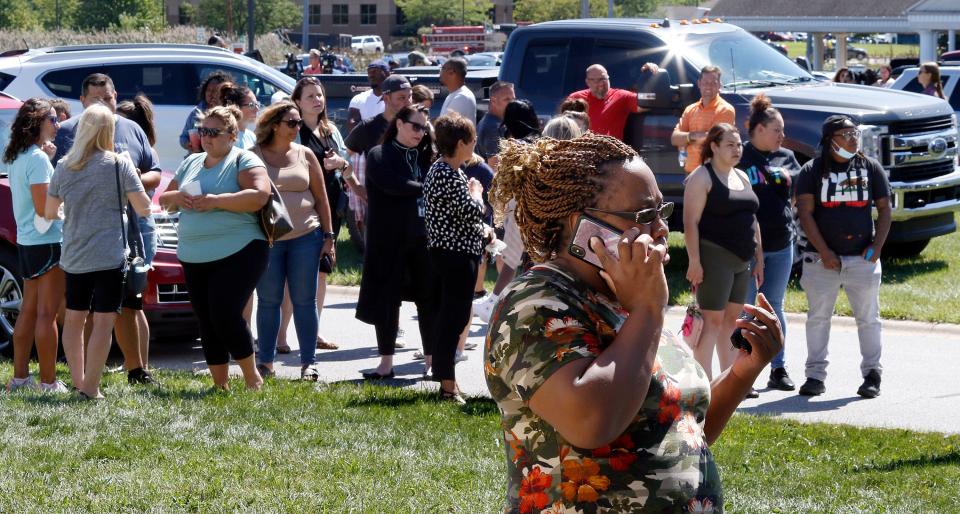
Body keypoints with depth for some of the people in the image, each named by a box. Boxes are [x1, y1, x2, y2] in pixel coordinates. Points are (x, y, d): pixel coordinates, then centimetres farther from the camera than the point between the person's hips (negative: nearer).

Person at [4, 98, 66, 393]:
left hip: (27, 242, 9)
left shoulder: (17, 158, 11)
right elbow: (43, 207, -21)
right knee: (47, 314, -6)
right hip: (47, 242, -9)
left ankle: (20, 377, 17)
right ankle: (48, 383, -5)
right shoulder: (38, 159, -16)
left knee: (29, 310, 13)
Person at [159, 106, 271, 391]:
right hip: (195, 258, 7)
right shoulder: (190, 163, 18)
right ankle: (219, 385, 14)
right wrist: (176, 198, -2)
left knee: (226, 316, -14)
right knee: (207, 323, 7)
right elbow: (164, 199, 23)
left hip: (238, 253, -7)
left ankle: (252, 377, 2)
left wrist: (215, 201, -21)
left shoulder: (243, 161, -4)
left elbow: (259, 195, -19)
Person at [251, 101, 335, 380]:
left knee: (305, 301, 3)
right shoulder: (255, 155, 2)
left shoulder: (305, 155, 8)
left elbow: (321, 198, 11)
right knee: (268, 301, 4)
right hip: (266, 239, -1)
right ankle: (265, 362, 11)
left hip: (305, 237, 1)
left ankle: (308, 362, 8)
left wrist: (328, 236, 6)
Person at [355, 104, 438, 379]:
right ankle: (386, 363, 12)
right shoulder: (379, 156, -2)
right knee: (387, 300, 4)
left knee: (429, 299, 1)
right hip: (390, 239, -3)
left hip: (424, 236, 3)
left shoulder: (425, 155, 13)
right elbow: (394, 185, -16)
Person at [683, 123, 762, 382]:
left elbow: (752, 221, 22)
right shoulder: (702, 178, -7)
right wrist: (694, 261, -21)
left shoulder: (742, 177, 17)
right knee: (712, 321, -9)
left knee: (731, 320, 10)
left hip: (741, 261, 8)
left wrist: (759, 259, 18)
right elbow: (691, 222, -14)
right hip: (714, 258, -8)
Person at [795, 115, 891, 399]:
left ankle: (872, 375, 12)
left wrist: (877, 245, -4)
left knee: (868, 317, 4)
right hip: (822, 259, -1)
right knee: (818, 317, 5)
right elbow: (805, 213, -6)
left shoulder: (870, 167, 6)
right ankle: (815, 375, 13)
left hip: (862, 258, 1)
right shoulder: (813, 170, -1)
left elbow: (884, 209, 9)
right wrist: (824, 252, -13)